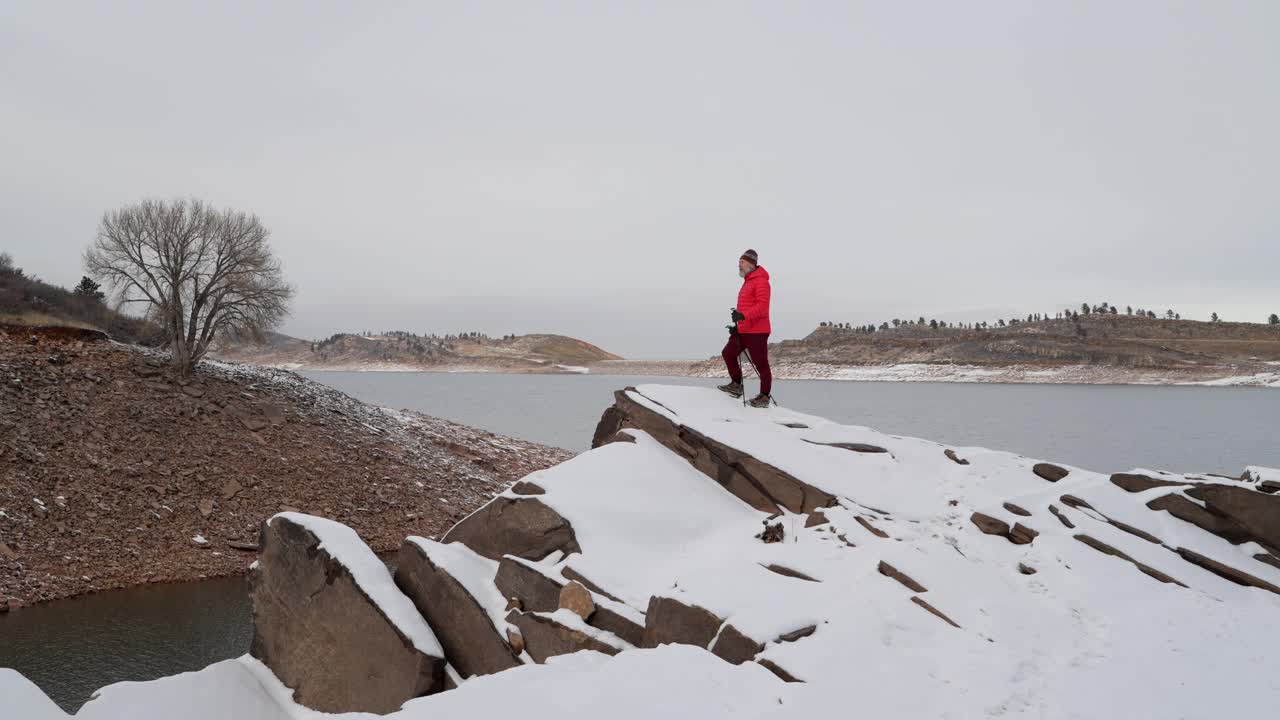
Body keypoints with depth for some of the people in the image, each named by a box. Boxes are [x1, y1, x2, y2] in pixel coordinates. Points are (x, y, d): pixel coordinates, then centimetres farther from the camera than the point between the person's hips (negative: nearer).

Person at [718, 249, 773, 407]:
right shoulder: (748, 281, 19)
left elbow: (762, 306, -23)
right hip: (743, 330, 10)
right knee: (728, 353, 12)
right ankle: (736, 384, 21)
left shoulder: (760, 281, -12)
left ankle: (765, 396, 4)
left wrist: (744, 316, -33)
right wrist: (738, 324, 19)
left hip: (757, 331, -10)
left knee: (760, 363, -4)